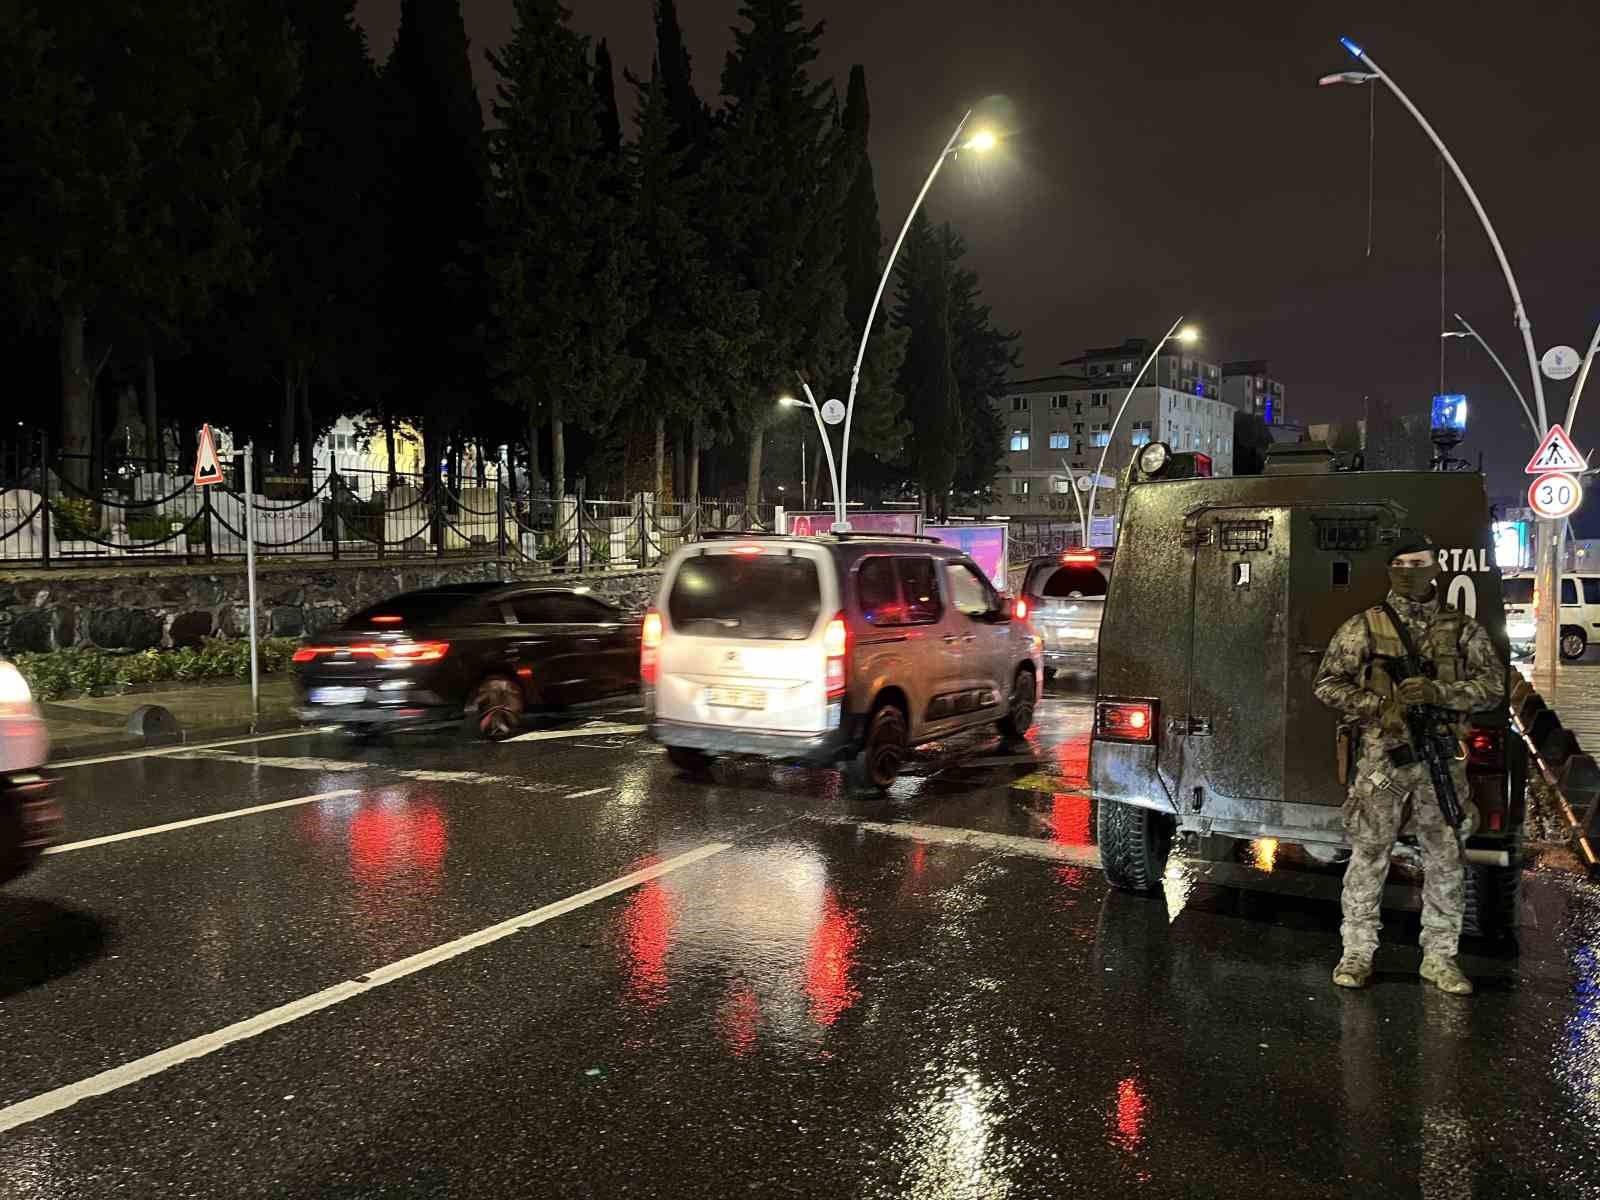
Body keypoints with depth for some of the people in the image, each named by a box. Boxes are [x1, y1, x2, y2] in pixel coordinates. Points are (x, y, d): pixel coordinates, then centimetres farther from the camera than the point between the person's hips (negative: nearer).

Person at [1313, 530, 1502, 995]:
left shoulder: (1463, 629, 7)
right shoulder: (1364, 627, 2)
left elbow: (1492, 683, 1)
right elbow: (1327, 684, 1)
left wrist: (1438, 693, -16)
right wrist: (1381, 705, -12)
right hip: (1381, 758, -2)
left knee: (1445, 860, 7)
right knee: (1368, 856, 2)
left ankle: (1439, 957, 19)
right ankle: (1357, 952, 13)